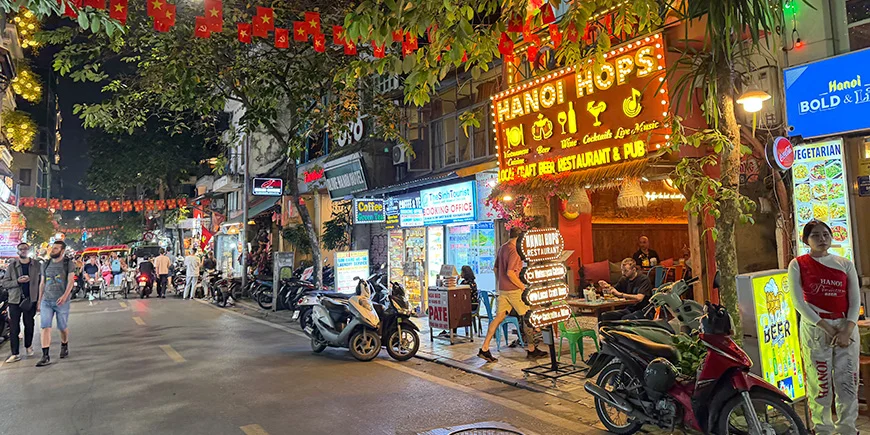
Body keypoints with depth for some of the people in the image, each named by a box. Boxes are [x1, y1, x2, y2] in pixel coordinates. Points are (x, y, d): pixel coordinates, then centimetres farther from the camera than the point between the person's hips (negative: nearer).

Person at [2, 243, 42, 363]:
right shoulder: (12, 266, 1)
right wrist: (18, 281, -17)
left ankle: (28, 346, 31)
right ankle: (15, 354, 2)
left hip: (31, 300, 1)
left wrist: (39, 299, 0)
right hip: (15, 300, -1)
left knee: (29, 326, 10)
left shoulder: (36, 265, 3)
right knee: (14, 328, -2)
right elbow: (4, 284, 0)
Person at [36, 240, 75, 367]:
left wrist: (65, 295, -25)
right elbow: (42, 283, 16)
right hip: (46, 301, 3)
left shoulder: (68, 264, -1)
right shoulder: (46, 265, 12)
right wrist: (39, 301, 14)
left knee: (63, 327, 8)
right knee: (45, 327, -7)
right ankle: (45, 356, -8)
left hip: (62, 301, -3)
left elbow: (70, 281, -10)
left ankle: (64, 346, 35)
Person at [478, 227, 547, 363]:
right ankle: (531, 349, 13)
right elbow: (510, 273, -23)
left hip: (502, 290, 8)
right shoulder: (514, 251, -16)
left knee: (499, 317, 7)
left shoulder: (502, 248, 12)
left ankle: (484, 349, 3)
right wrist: (523, 287, -15)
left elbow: (496, 269, 19)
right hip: (514, 289, -8)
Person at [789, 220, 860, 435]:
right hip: (815, 329, -3)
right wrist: (827, 328, -12)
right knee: (820, 384, 1)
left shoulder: (845, 264, 9)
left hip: (846, 328, 3)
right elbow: (798, 302, -6)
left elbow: (855, 300, 4)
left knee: (848, 382, 5)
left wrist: (847, 330, -9)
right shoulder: (798, 265, 0)